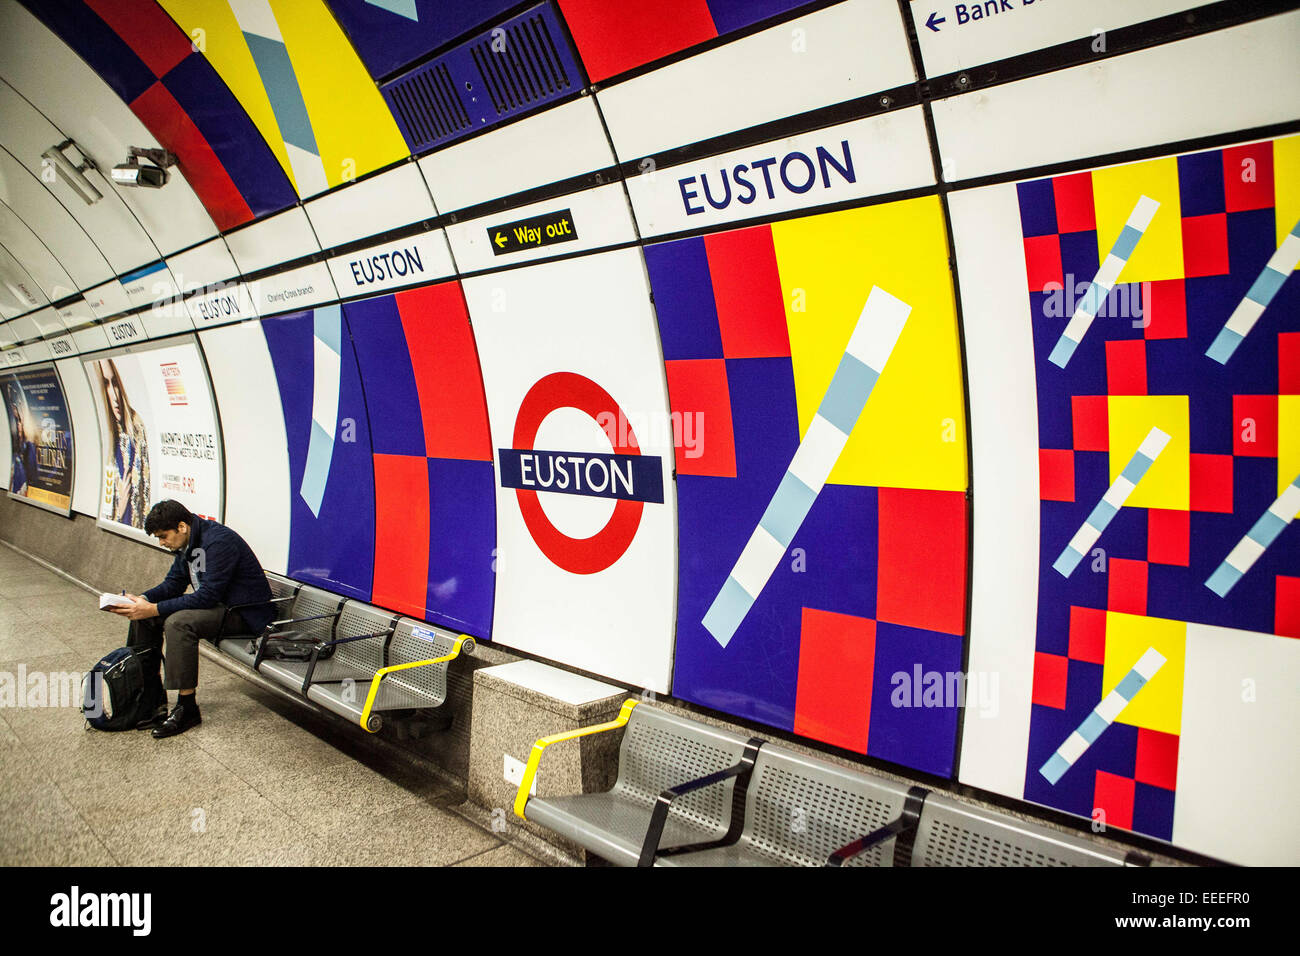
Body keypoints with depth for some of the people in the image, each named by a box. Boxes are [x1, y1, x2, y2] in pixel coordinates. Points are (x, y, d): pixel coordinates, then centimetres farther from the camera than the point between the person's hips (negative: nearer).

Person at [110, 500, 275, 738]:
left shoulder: (219, 541, -25)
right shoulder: (187, 543, 5)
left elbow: (207, 596, -29)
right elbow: (173, 583, 13)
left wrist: (154, 609, -28)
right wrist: (143, 599, -6)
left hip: (245, 612, -10)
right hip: (215, 603, 10)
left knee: (178, 622, -32)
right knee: (143, 614, 5)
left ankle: (186, 708, -22)